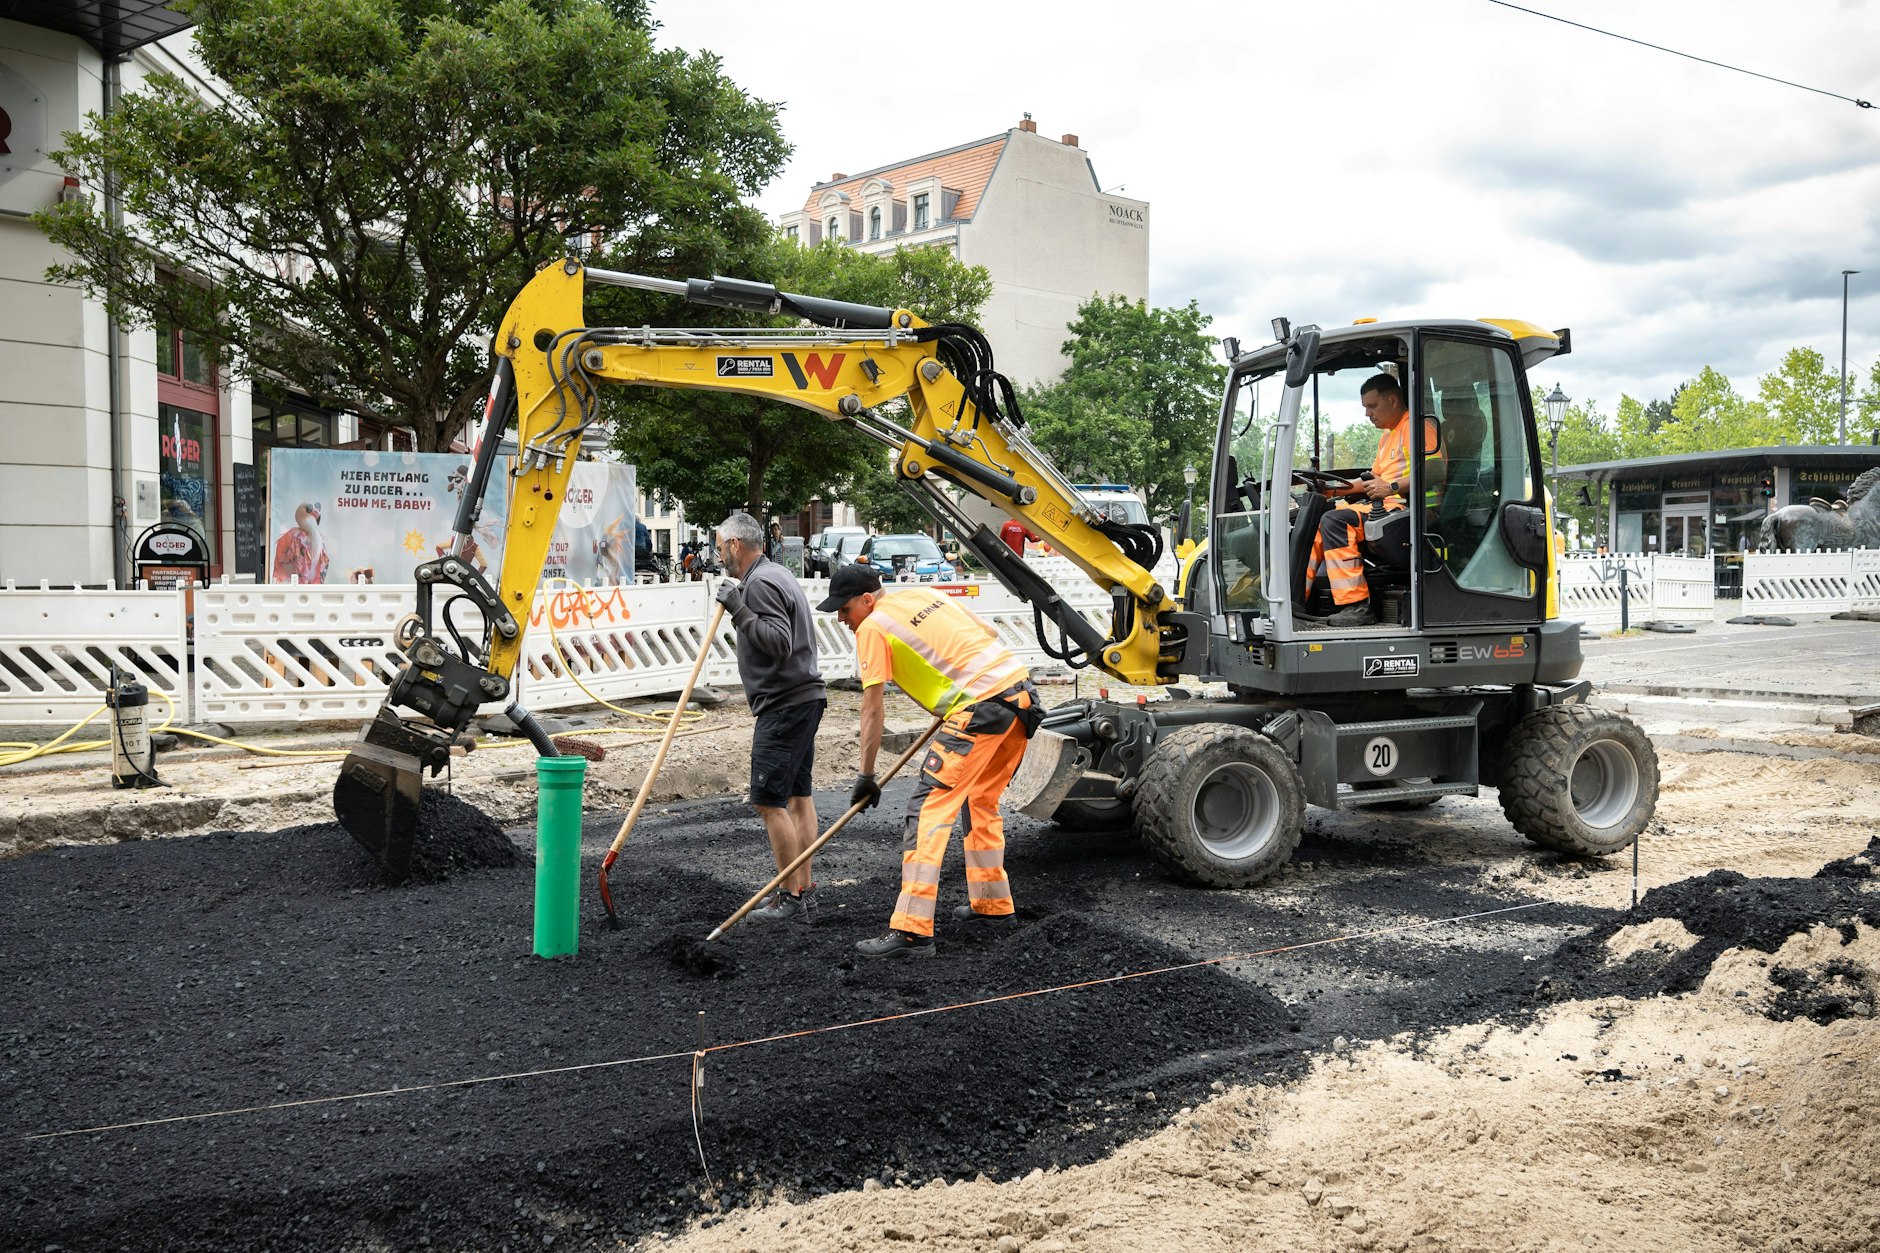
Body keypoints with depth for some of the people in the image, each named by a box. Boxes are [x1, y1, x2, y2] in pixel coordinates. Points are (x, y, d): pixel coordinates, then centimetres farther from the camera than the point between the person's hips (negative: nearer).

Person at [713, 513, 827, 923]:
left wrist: (740, 612, -21)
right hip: (805, 697, 11)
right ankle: (805, 891, 16)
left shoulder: (760, 583, -13)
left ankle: (792, 896, -4)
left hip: (785, 704, -11)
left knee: (769, 800, -8)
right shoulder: (777, 574, 19)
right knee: (798, 795, 12)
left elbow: (780, 643, -24)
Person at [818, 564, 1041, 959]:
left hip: (981, 708, -9)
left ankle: (912, 931, -12)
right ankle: (993, 903, 34)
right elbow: (988, 633, 24)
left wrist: (866, 776, 4)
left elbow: (873, 709, -2)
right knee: (981, 801, 24)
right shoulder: (924, 593, 20)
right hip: (1022, 692, 9)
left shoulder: (873, 627, -1)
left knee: (929, 810, -8)